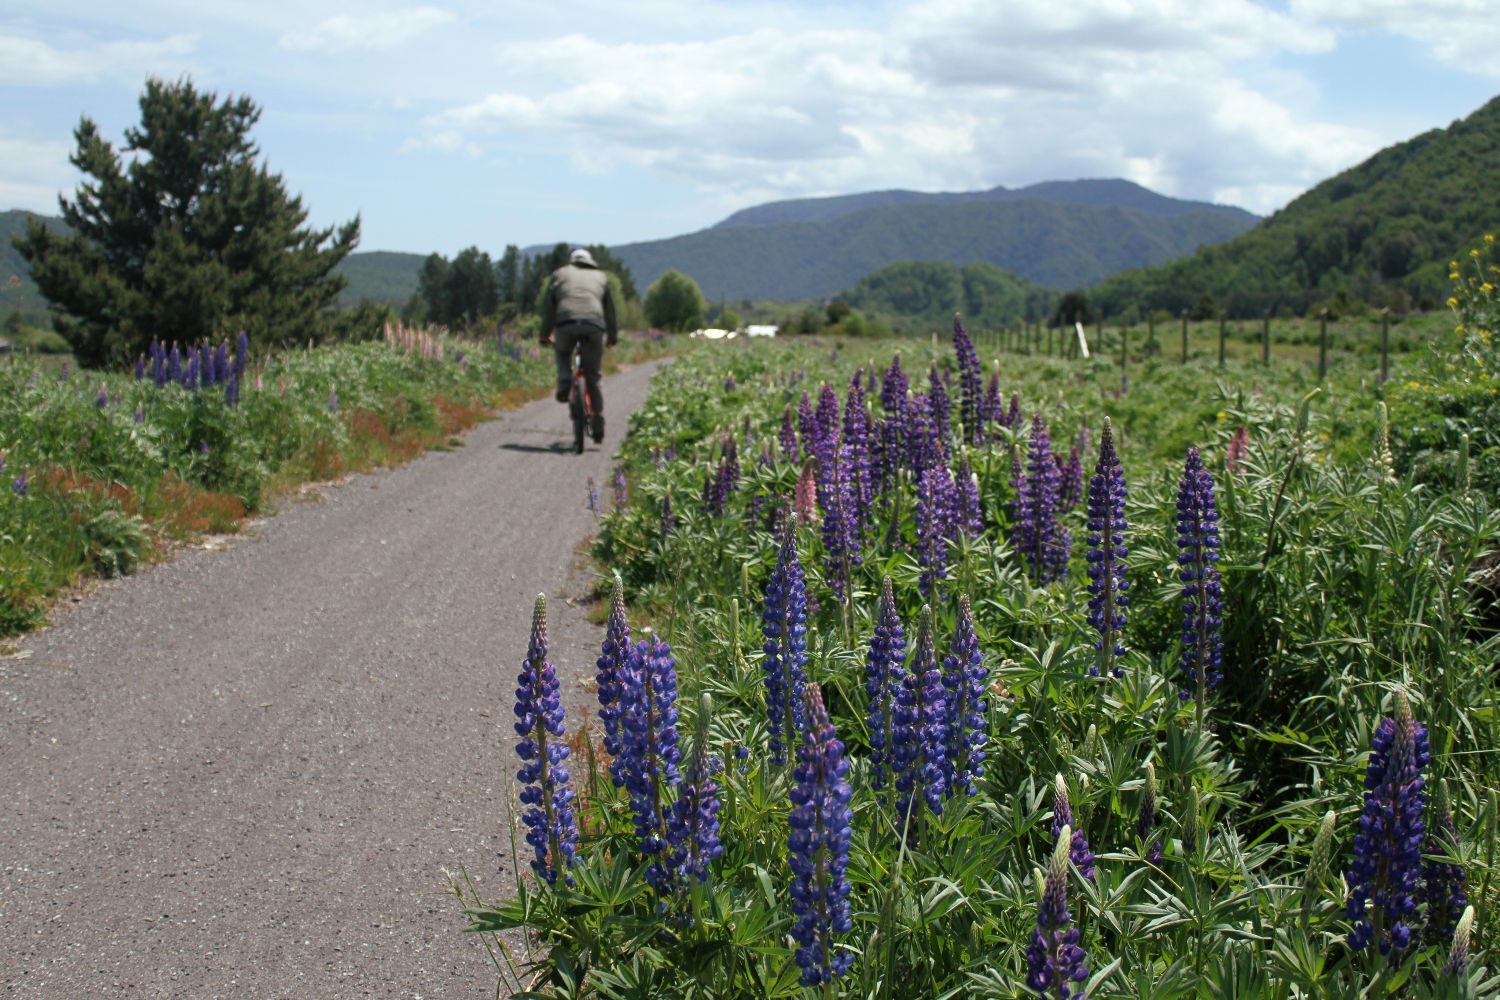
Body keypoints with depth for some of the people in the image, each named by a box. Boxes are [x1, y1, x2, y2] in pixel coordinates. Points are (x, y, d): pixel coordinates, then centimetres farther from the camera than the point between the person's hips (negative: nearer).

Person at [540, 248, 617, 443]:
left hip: (566, 323, -1)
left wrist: (545, 335, 32)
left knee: (562, 352, 32)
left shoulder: (560, 274, 27)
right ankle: (598, 426, 6)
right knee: (592, 378, 8)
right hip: (594, 325, 1)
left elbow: (549, 307, 24)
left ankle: (564, 385, 6)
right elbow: (610, 309, 33)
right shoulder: (600, 276, 30)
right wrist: (613, 337, 43)